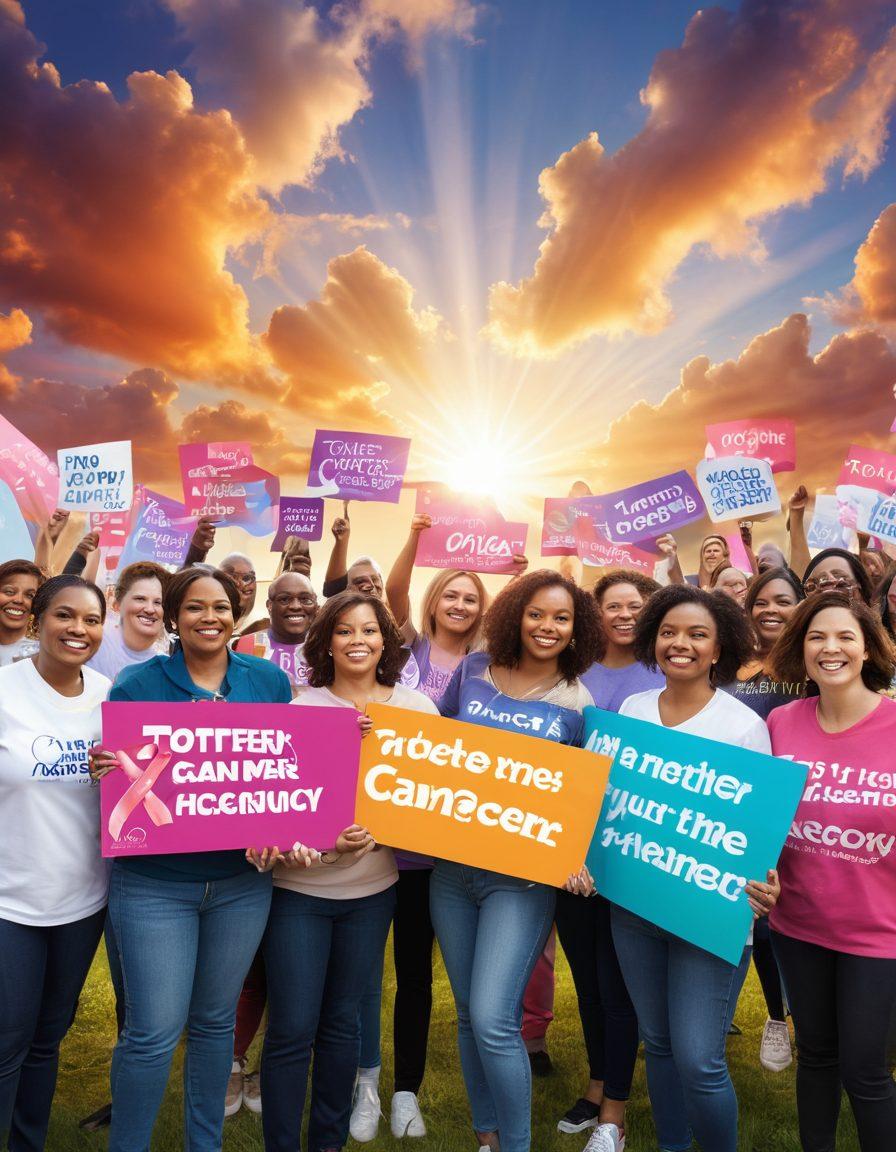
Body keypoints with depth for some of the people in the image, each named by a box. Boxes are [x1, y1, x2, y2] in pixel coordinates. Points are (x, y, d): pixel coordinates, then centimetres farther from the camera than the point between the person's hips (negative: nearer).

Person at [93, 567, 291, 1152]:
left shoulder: (269, 680, 0)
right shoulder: (137, 682, -6)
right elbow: (114, 770, -1)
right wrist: (105, 769, -23)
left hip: (243, 880, 3)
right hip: (154, 883, -2)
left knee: (216, 1021, 18)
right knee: (154, 1031, 1)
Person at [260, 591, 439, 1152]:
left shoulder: (417, 707, -1)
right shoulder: (302, 707, -8)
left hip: (373, 889, 3)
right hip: (300, 885, -2)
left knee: (342, 1022, 16)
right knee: (292, 1029, 2)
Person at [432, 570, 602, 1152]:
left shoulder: (579, 703, -5)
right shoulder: (474, 670, 1)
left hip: (521, 875, -3)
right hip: (451, 865, 4)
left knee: (494, 1022, -8)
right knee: (469, 1016, 15)